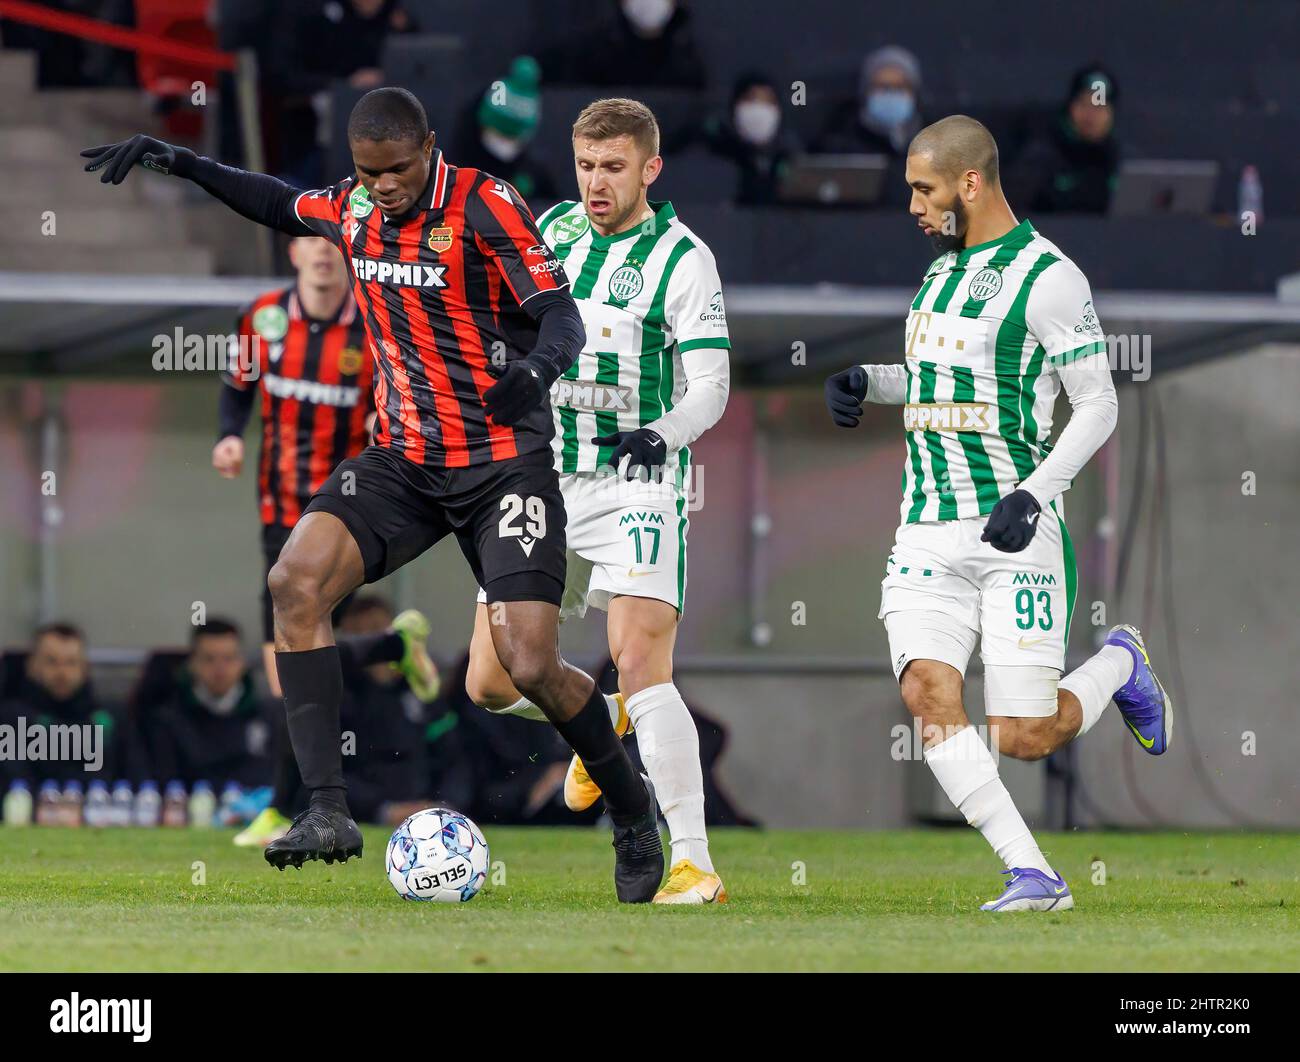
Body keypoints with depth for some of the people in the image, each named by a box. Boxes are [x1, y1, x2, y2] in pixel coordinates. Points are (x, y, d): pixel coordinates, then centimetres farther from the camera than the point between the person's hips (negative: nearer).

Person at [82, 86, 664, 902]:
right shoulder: (352, 208, 3)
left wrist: (537, 368, -41)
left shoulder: (485, 206, -14)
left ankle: (635, 813, 13)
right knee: (296, 581, -17)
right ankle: (329, 811, -16)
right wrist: (183, 164, 16)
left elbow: (562, 317, -19)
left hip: (505, 462, -5)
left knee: (532, 665, -14)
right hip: (406, 460, 6)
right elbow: (282, 205, 25)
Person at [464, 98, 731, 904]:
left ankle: (694, 867, -22)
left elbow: (709, 385, -12)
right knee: (491, 684, 2)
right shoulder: (551, 231, 9)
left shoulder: (682, 258, -8)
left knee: (641, 666, -22)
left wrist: (663, 434, -31)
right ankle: (605, 719, 34)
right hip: (545, 483, 6)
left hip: (635, 484, -6)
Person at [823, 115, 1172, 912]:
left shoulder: (1046, 278, -10)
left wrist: (1032, 493, -20)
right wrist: (869, 383, 13)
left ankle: (1119, 665, 26)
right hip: (928, 535, 7)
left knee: (1025, 738, -7)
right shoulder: (945, 266, 15)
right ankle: (1033, 876, -12)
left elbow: (1097, 405, -10)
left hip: (1013, 529, -7)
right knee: (927, 693, -15)